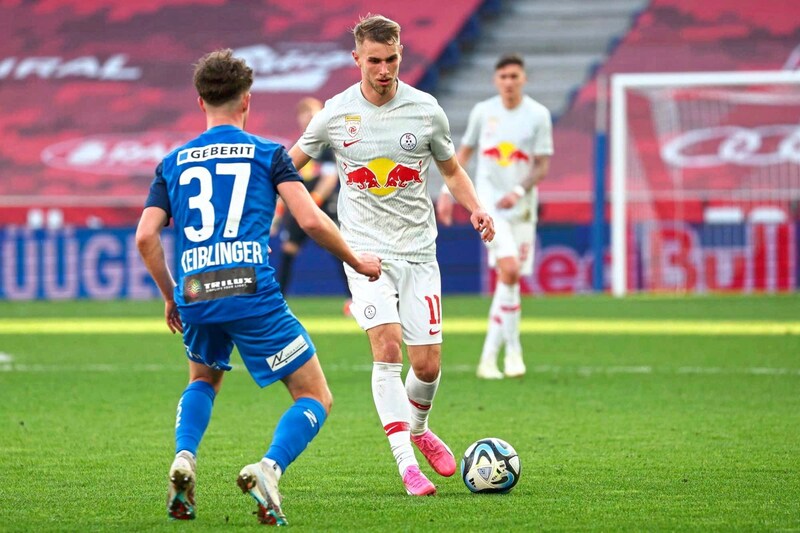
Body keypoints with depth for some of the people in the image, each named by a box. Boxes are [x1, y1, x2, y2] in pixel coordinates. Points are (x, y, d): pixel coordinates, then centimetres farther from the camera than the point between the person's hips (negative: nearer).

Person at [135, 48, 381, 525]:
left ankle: (184, 461, 6)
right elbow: (310, 219, -3)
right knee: (316, 397, 8)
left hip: (195, 295, 4)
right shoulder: (268, 153, 8)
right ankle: (269, 470, -20)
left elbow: (145, 237, 8)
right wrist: (357, 261, 12)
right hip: (253, 291, -4)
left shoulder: (173, 163, 17)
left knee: (204, 380, 34)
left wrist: (170, 298, 21)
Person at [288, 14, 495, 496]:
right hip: (366, 251, -1)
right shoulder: (336, 113, -2)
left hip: (418, 252, 2)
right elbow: (289, 165, 11)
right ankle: (407, 465, -18)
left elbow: (452, 169, 14)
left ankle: (418, 429, 32)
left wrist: (476, 208, -3)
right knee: (387, 346, -19)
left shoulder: (426, 110, 0)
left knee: (427, 364, -2)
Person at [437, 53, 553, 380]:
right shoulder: (483, 111, 3)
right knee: (509, 270, -20)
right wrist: (447, 193, 10)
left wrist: (519, 192, -18)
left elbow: (543, 165, -2)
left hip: (521, 206, 1)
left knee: (508, 277, 3)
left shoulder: (538, 115, -1)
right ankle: (512, 350, -14)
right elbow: (465, 151, 15)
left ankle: (490, 355, 15)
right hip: (488, 202, -1)